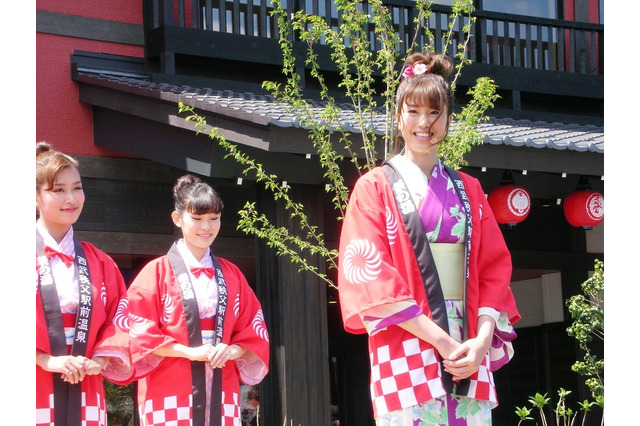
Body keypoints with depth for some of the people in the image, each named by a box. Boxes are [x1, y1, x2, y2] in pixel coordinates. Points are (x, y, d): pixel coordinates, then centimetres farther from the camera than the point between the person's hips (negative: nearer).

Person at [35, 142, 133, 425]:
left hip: (83, 396, 4)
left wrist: (99, 360, -6)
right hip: (39, 394, -4)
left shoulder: (99, 263, 15)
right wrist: (47, 360, -16)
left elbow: (120, 317, 10)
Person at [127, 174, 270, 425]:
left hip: (221, 393, 4)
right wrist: (190, 352, -14)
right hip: (169, 395, -4)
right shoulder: (157, 272, 1)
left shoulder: (232, 275, 15)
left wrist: (232, 350, -6)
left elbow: (254, 328, 15)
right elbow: (139, 332, -5)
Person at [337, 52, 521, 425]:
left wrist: (483, 339, -8)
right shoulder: (375, 187, 6)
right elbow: (371, 275, -5)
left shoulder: (468, 191, 17)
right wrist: (442, 340, -14)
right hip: (407, 349, -3)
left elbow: (494, 269, 11)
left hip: (470, 353, 3)